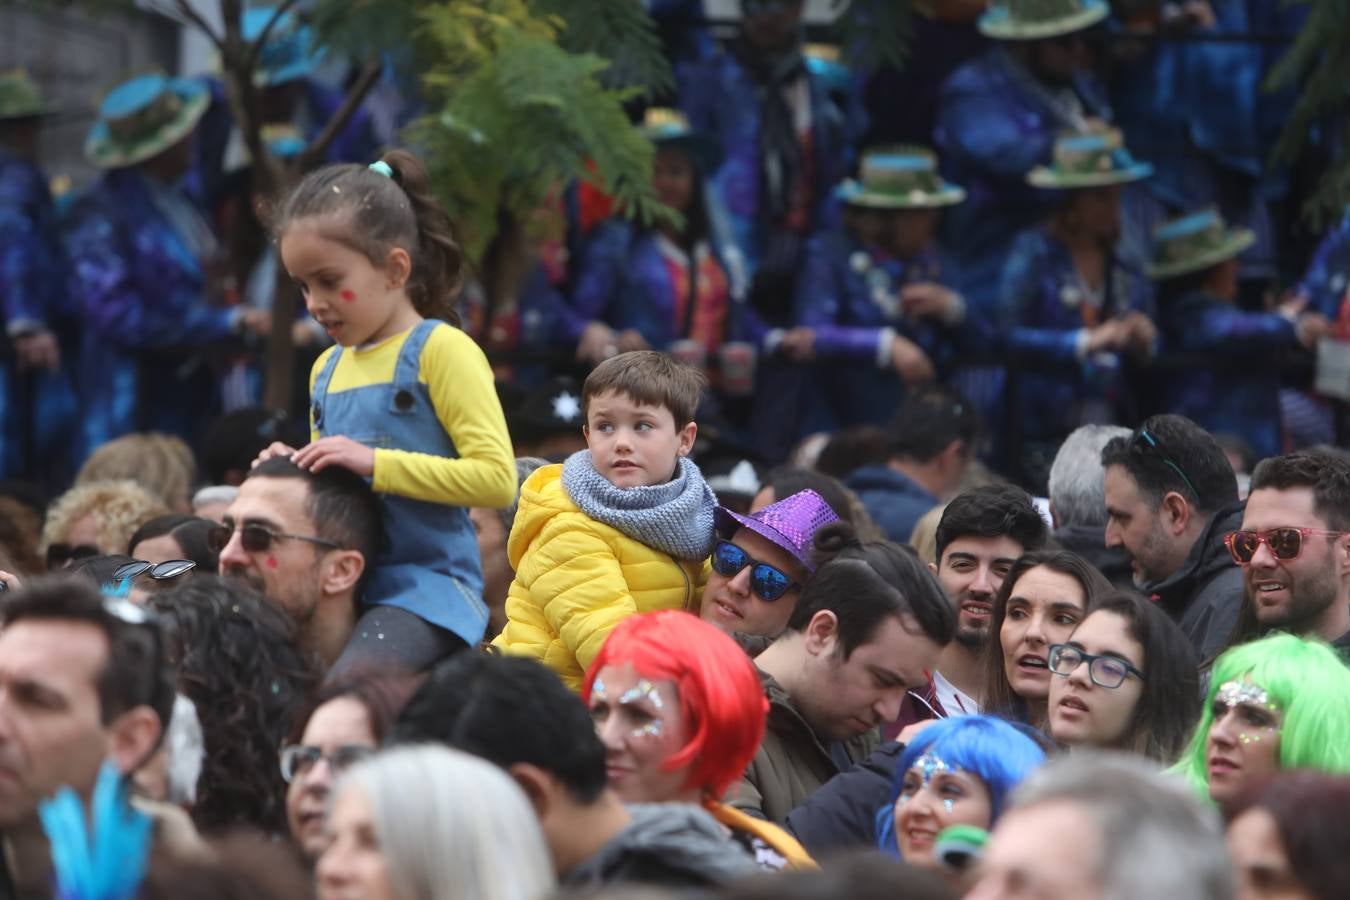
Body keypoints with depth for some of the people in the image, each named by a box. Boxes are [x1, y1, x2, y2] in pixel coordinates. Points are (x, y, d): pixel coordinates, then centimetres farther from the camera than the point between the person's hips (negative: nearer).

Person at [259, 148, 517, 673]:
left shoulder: (440, 351, -5)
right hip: (344, 591, 8)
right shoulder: (327, 369, 18)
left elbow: (496, 478, -15)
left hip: (424, 589, -8)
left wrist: (375, 462, -18)